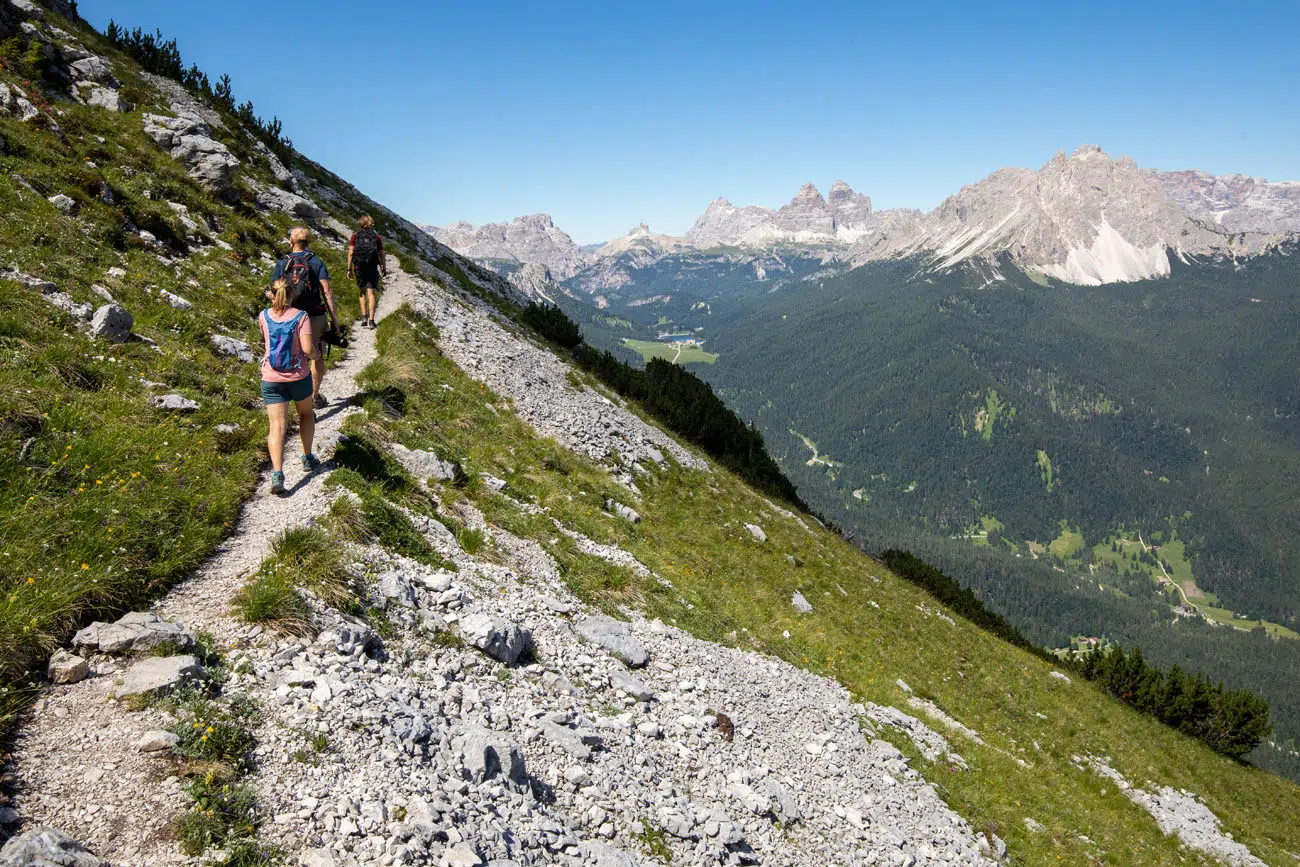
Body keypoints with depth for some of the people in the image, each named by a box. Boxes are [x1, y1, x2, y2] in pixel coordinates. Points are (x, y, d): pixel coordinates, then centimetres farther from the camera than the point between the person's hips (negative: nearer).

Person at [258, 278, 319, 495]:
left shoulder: (264, 317, 0)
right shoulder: (301, 317, -9)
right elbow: (308, 349, -18)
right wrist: (316, 355, 4)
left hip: (271, 379, 1)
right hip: (299, 377, -1)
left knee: (277, 426, -2)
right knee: (306, 413, 26)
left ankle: (277, 474, -15)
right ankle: (307, 458, 31)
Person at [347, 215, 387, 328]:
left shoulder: (355, 236, 3)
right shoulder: (376, 236, 3)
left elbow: (351, 253, -2)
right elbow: (381, 254, 4)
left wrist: (349, 269, 3)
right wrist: (384, 268, 15)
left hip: (359, 267, 1)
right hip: (373, 268, -1)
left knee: (362, 291, 18)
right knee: (371, 293, -2)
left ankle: (364, 316, 10)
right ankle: (371, 320, -7)